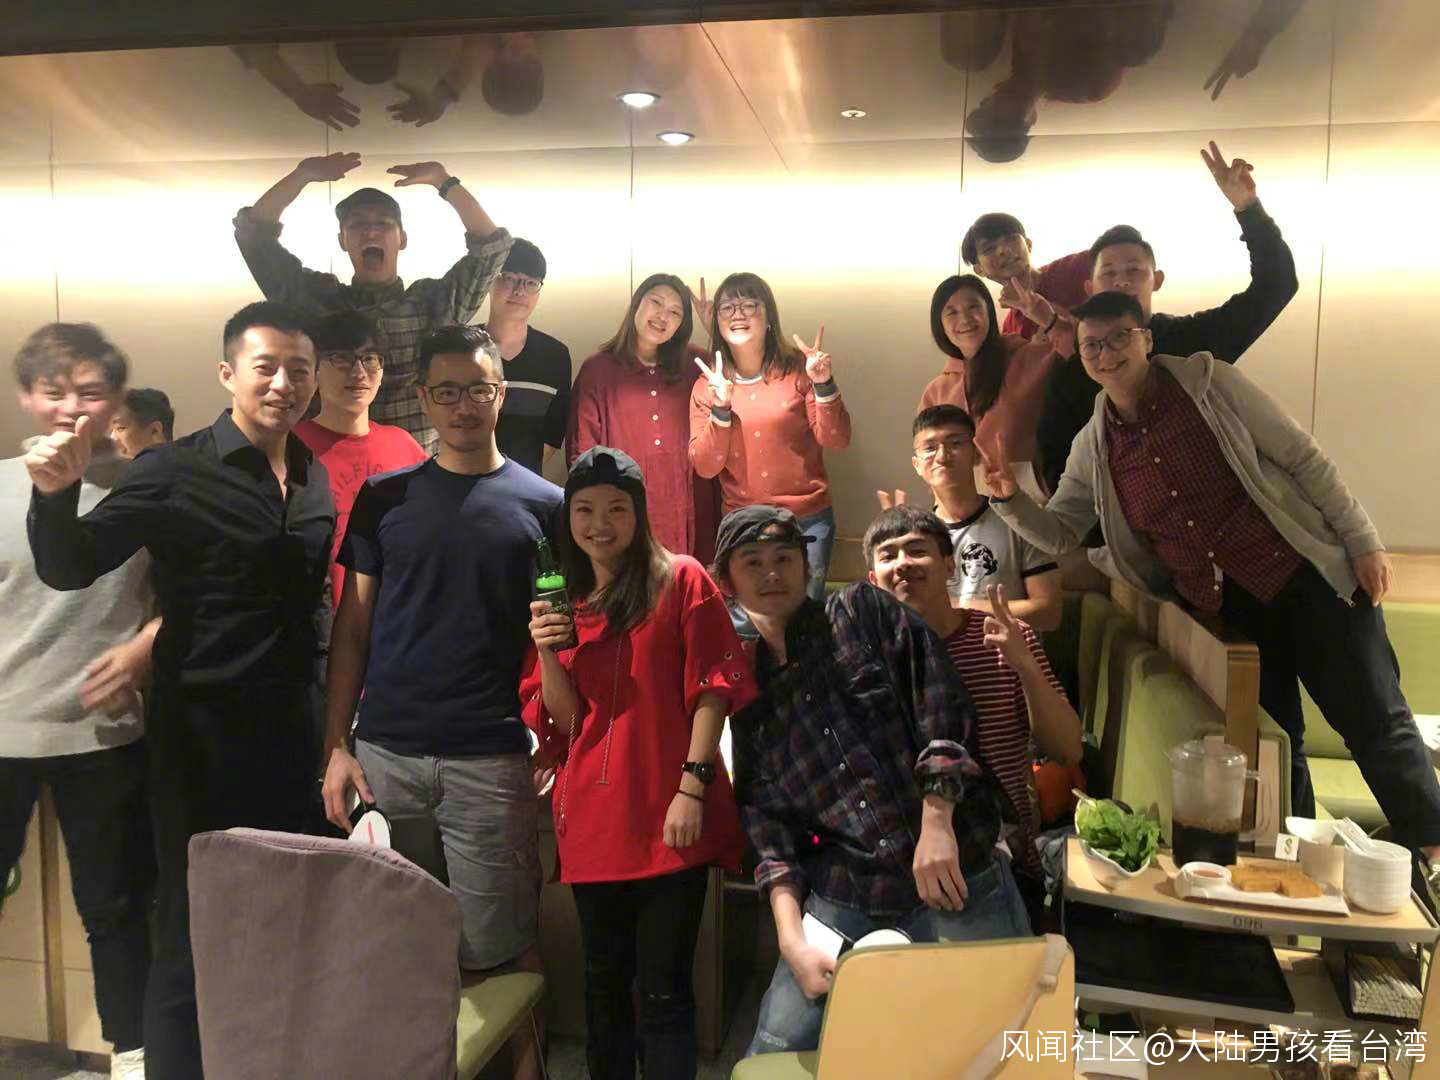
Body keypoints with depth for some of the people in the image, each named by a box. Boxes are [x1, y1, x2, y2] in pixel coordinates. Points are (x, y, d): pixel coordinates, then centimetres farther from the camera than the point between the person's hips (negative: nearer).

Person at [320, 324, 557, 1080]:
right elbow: (352, 628, 8)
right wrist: (335, 747, 1)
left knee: (500, 946, 3)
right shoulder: (384, 497, 7)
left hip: (490, 760, -2)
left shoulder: (541, 505, 2)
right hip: (385, 753, 2)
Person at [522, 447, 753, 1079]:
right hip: (591, 816, 5)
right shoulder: (560, 604, 13)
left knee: (663, 990, 0)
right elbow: (562, 721, 7)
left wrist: (692, 787, -14)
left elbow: (711, 691, -6)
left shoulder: (681, 581, -1)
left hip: (668, 817, -4)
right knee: (604, 982, 16)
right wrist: (547, 653, -10)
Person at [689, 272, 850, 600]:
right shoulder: (707, 385, 1)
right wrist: (721, 408, -19)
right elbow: (705, 466, -6)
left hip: (808, 520, -1)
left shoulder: (797, 370, -4)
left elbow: (836, 441, -8)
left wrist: (823, 386, -21)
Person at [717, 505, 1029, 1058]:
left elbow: (940, 702, -7)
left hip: (956, 885, -2)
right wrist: (792, 939, -7)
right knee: (773, 1056, 0)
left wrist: (937, 822, -17)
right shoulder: (748, 693, 12)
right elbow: (766, 822, 5)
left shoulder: (864, 612, 4)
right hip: (841, 903, 3)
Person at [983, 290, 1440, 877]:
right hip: (1220, 609, 3)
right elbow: (1060, 533, 8)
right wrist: (1010, 499, -11)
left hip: (1306, 575, -3)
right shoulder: (1093, 447, 2)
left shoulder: (1207, 382, -7)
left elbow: (1303, 458, -4)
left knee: (1377, 722, 2)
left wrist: (1361, 539, -5)